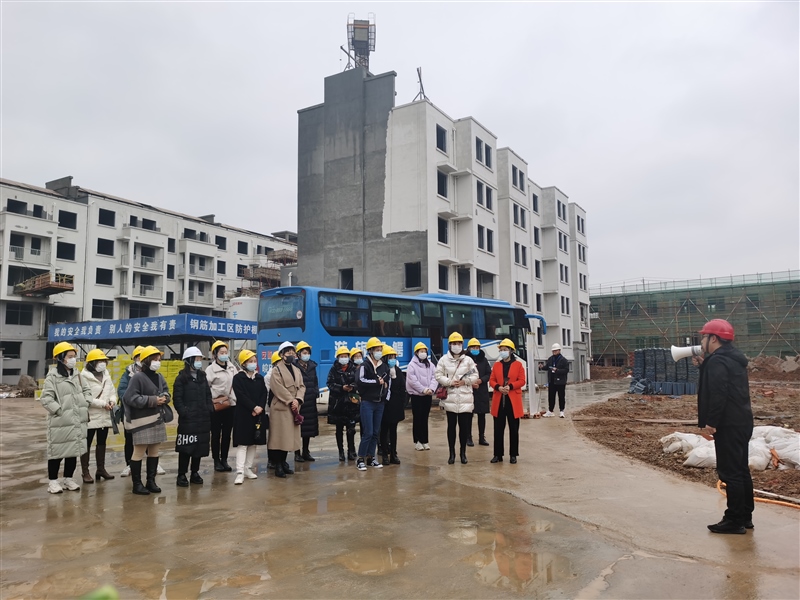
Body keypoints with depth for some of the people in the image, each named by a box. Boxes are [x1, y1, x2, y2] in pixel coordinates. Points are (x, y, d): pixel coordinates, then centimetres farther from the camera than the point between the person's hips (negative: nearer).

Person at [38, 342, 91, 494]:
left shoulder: (77, 374, 10)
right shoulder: (53, 376, -11)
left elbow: (87, 390, 18)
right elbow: (46, 398, -15)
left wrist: (85, 405, 6)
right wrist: (59, 410, -18)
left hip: (77, 421, 7)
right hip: (60, 422, -6)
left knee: (74, 450, 13)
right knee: (57, 452, 2)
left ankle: (68, 479, 25)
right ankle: (53, 481, 15)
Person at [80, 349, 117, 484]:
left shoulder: (106, 375, 10)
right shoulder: (84, 376, -13)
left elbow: (112, 391, 14)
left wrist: (112, 400, -8)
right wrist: (102, 403, -20)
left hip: (105, 415, 7)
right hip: (90, 416, -7)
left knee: (102, 442, 15)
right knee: (87, 444, 2)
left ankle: (101, 469, 26)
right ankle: (85, 472, 10)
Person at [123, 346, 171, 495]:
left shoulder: (159, 377, 9)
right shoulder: (138, 377, -13)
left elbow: (166, 392, 15)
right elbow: (130, 398, -19)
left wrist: (164, 397, -10)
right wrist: (153, 400, -20)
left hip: (157, 418, 7)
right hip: (142, 420, -7)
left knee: (154, 451, 13)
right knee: (139, 451, -1)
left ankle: (151, 481, 23)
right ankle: (137, 484, 10)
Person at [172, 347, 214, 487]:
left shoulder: (202, 377, 15)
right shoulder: (181, 378, -5)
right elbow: (177, 398, -9)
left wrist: (210, 409, 8)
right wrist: (184, 412, -17)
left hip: (203, 418, 6)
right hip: (187, 419, -6)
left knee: (200, 446, 10)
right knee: (186, 448, -3)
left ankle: (195, 473, 22)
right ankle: (181, 475, 8)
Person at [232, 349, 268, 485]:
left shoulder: (260, 378, 11)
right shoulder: (238, 378, -4)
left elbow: (264, 394, 4)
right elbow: (241, 396, -14)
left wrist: (260, 407, -13)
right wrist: (254, 407, -19)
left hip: (258, 414, 5)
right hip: (243, 414, -5)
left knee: (253, 443, 10)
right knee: (242, 443, -7)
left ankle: (248, 469, 21)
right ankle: (240, 472, -8)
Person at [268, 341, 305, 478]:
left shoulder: (297, 370, 17)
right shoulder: (276, 370, -4)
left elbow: (302, 386, 9)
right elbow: (278, 388, -15)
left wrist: (297, 400, -9)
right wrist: (290, 401, -17)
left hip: (294, 408, 7)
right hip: (281, 407, -7)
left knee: (289, 437, 10)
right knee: (280, 437, -5)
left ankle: (284, 462, 21)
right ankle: (278, 466, 1)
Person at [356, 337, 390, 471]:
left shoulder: (384, 366, 11)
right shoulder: (365, 365, -7)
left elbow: (387, 382, 25)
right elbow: (360, 381, -24)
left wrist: (385, 390, 5)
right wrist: (377, 381, -15)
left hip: (380, 403, 6)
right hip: (367, 403, -6)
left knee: (376, 432, 9)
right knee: (368, 432, -8)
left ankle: (371, 457, 19)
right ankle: (360, 459, 3)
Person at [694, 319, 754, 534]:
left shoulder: (717, 361, -17)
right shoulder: (733, 359, 15)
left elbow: (718, 395, -25)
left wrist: (711, 422, -20)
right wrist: (704, 366, 13)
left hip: (728, 425, -11)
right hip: (741, 422, 11)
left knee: (730, 472, -4)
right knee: (741, 469, 17)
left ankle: (735, 520, 2)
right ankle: (745, 516, 26)